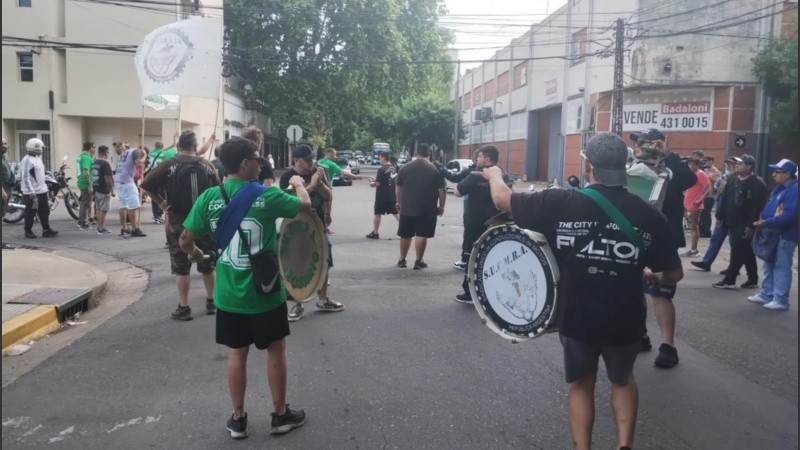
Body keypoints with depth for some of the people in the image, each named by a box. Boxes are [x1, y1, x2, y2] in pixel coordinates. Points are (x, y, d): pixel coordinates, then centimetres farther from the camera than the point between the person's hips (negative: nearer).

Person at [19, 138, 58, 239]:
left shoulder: (37, 158, 13)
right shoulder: (27, 160, -16)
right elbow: (25, 178, -21)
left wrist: (44, 186, 21)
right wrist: (31, 192, -25)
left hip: (42, 190, 9)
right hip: (32, 192, -9)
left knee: (45, 211, 10)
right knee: (30, 212, 2)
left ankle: (46, 230, 15)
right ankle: (28, 231, 13)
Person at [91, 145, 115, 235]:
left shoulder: (94, 162, 11)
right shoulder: (105, 163, -16)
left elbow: (93, 176, 16)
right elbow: (108, 178, -20)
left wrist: (93, 187, 22)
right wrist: (112, 190, -16)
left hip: (96, 188, 9)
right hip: (104, 190, -9)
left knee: (98, 209, 14)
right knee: (103, 209, -4)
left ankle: (100, 227, 21)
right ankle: (101, 228, -1)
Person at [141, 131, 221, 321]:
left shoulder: (169, 165, -4)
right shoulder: (207, 165, 2)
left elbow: (145, 185, -9)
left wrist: (161, 203, -1)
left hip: (179, 224, -2)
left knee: (181, 268, 6)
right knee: (208, 265, 15)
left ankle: (184, 308, 8)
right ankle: (211, 302, 24)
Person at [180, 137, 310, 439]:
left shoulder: (209, 197, -6)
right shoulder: (267, 196, -14)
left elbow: (185, 240, -2)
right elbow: (305, 205, 2)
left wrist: (195, 254, 20)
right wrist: (299, 184, 22)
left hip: (229, 295, 3)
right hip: (265, 293, -3)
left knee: (237, 354, 15)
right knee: (275, 352, 14)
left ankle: (238, 419, 26)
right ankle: (280, 415, 27)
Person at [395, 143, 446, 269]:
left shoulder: (405, 168, 4)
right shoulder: (435, 169, -5)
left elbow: (398, 187, 9)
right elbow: (441, 191, -5)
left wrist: (399, 202, 21)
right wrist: (441, 206, 5)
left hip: (407, 207, 3)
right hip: (427, 209, -3)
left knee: (405, 235, 12)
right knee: (422, 235, 3)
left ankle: (402, 260, 20)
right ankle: (419, 261, 6)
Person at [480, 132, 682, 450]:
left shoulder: (561, 203, -14)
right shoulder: (650, 215, -10)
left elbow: (502, 198, -3)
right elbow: (674, 274, -3)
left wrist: (494, 174, 19)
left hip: (575, 317, -1)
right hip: (625, 321, 1)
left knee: (581, 383, 24)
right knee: (622, 379, 29)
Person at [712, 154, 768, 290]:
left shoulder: (757, 183, -11)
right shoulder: (734, 181, 15)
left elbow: (758, 206, -19)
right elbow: (726, 200, 19)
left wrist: (751, 225, -23)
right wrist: (720, 216, 13)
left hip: (745, 225, -8)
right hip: (732, 223, 8)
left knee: (737, 253, -6)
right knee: (746, 253, 15)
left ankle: (729, 280, -1)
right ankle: (752, 280, 24)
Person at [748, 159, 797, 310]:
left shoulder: (794, 190, -17)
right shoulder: (779, 188, 13)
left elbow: (789, 215, -26)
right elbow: (769, 207, 18)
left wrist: (766, 223, -25)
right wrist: (762, 219, -2)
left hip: (785, 235, -10)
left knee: (781, 267, -4)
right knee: (769, 265, 16)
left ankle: (781, 300, 2)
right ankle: (766, 295, 25)